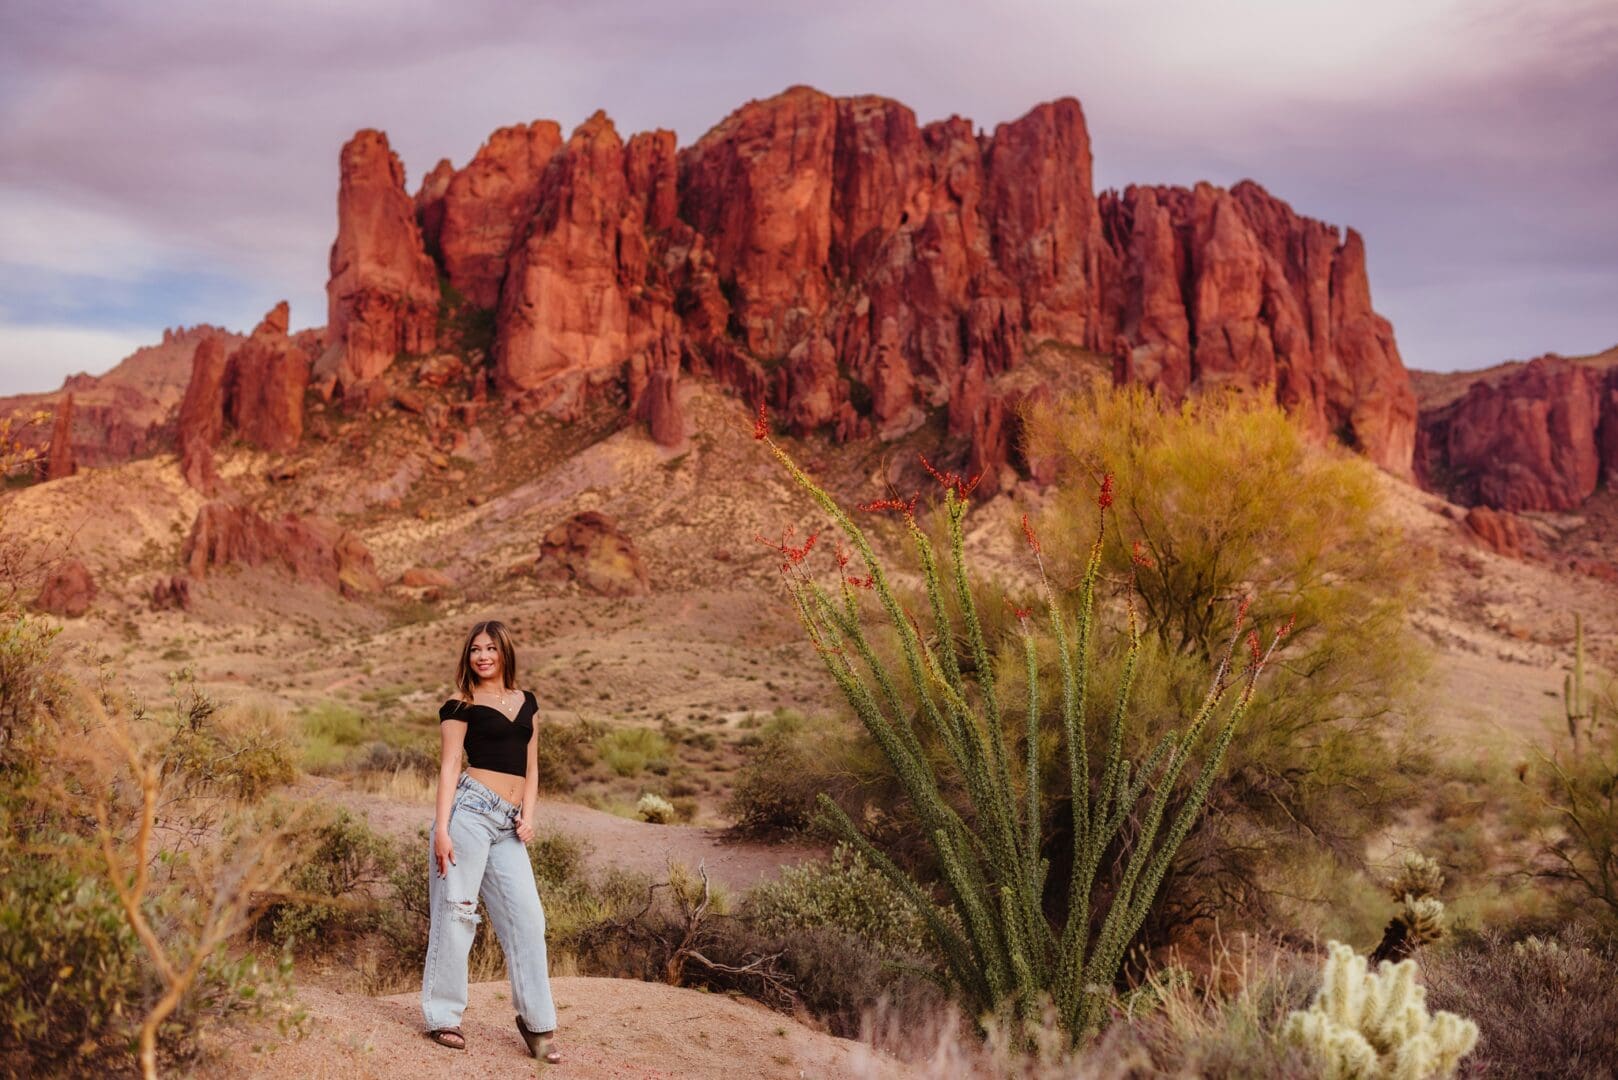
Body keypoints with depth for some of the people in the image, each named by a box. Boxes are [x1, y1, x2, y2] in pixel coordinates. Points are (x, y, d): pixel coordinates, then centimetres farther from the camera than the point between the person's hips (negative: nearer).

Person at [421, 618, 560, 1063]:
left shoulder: (526, 702, 18)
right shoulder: (461, 707, 3)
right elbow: (449, 768, -3)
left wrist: (528, 815, 4)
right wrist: (441, 829, -11)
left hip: (508, 825, 5)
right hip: (470, 809, -5)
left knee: (526, 918, 1)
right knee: (455, 910, -3)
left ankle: (537, 1022, 8)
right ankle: (443, 1017, 6)